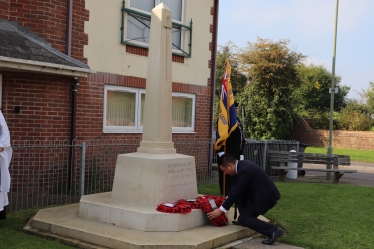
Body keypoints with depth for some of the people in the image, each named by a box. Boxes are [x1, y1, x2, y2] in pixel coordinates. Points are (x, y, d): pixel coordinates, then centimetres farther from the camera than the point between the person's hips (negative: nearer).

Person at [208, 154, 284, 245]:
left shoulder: (244, 170, -24)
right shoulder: (243, 164, 5)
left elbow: (236, 192, -19)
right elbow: (236, 187, 17)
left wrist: (221, 210, -11)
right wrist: (226, 200, 20)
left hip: (266, 196, -10)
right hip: (261, 192, 10)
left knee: (243, 219, -8)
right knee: (238, 193, 12)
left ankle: (273, 230, -13)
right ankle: (244, 218, 17)